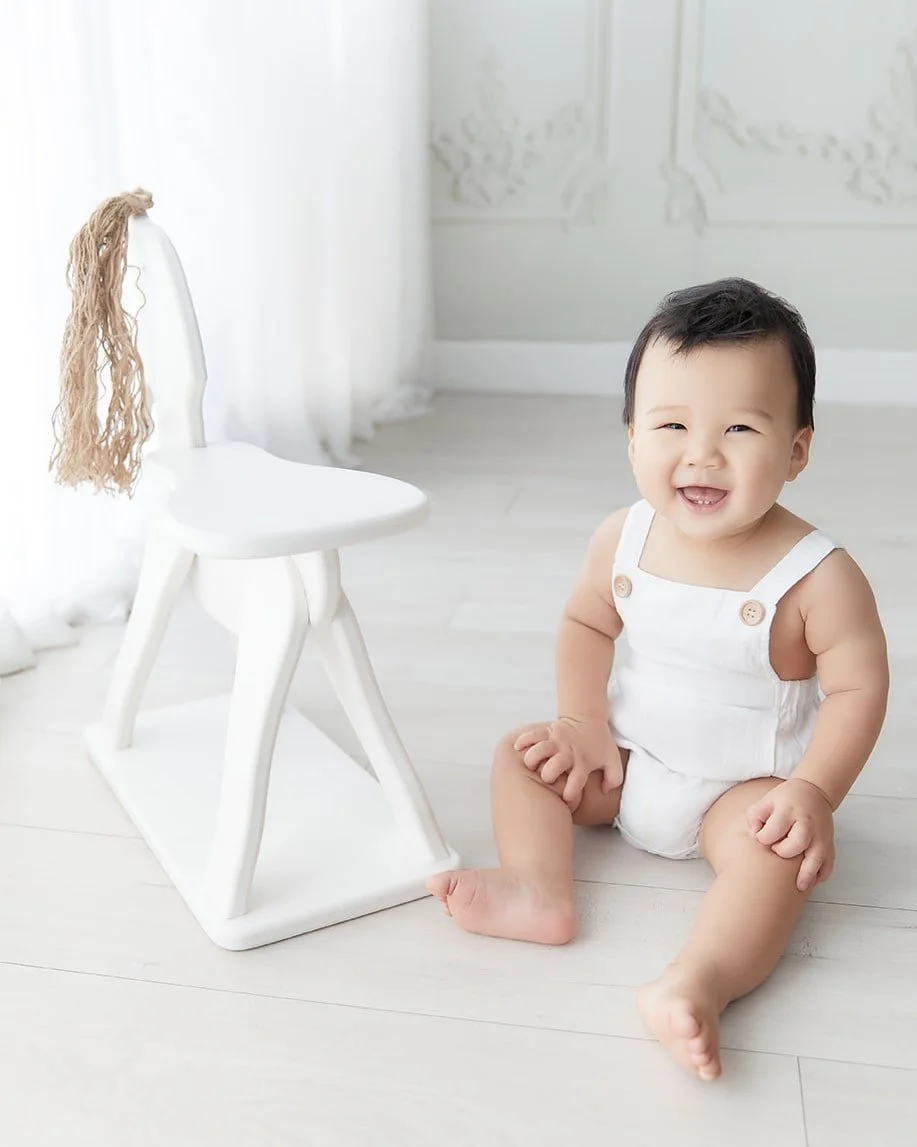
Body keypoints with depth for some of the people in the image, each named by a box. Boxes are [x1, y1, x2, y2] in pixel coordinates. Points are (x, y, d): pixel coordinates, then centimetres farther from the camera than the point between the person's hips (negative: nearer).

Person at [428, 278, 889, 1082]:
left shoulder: (819, 576, -22)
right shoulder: (623, 540, -11)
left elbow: (857, 689, -15)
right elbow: (587, 625, 3)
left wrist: (812, 791, -24)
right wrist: (585, 727, -9)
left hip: (744, 785, -4)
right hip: (626, 762, 5)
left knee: (778, 851, -32)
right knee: (524, 754, -5)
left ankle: (701, 980, -45)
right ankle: (540, 888, -21)